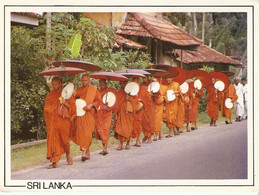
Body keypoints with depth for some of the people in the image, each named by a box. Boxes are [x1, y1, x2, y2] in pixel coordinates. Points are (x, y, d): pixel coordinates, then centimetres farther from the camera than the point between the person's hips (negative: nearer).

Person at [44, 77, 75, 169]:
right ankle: (54, 162, -10)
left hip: (63, 120, -2)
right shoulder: (49, 95, 15)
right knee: (53, 140, -8)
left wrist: (65, 104, -14)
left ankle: (68, 155, 30)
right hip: (52, 121, 2)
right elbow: (46, 108, 19)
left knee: (64, 139, 1)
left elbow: (72, 106, 4)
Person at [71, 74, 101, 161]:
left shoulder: (94, 89, 6)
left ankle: (84, 151, -15)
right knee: (81, 132, -2)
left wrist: (91, 105, -13)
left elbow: (98, 100, 3)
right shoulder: (78, 90, 13)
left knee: (87, 132, -14)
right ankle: (87, 152, 8)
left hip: (90, 113, -2)